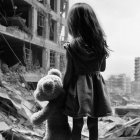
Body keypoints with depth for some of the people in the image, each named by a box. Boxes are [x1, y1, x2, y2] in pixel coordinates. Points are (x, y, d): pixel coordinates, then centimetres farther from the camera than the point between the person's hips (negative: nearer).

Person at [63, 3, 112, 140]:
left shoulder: (72, 47, -14)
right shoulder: (101, 43, -2)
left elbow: (69, 72, -8)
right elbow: (102, 68, 9)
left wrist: (64, 89, 6)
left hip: (79, 87, -3)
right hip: (96, 86, 3)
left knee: (77, 124, 8)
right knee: (93, 124, 12)